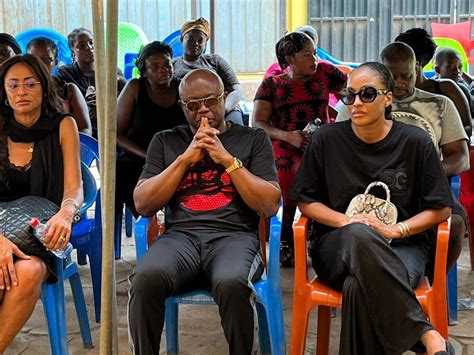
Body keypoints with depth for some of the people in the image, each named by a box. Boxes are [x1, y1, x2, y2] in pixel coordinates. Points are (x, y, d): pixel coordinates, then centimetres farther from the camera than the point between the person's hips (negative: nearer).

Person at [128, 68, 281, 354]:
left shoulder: (254, 139, 15)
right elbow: (142, 205, 10)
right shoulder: (165, 142, 20)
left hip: (234, 234, -1)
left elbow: (270, 205, 4)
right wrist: (186, 159, 0)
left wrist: (227, 159, -4)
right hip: (180, 234, 1)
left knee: (232, 283, -37)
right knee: (147, 277, -33)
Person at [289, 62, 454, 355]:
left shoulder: (416, 142, 2)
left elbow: (441, 209, 6)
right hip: (339, 245, 2)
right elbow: (305, 200, 8)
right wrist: (347, 221, -8)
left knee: (360, 286, -39)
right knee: (358, 235, -39)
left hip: (402, 245, -1)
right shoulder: (327, 139, 4)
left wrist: (396, 229, -9)